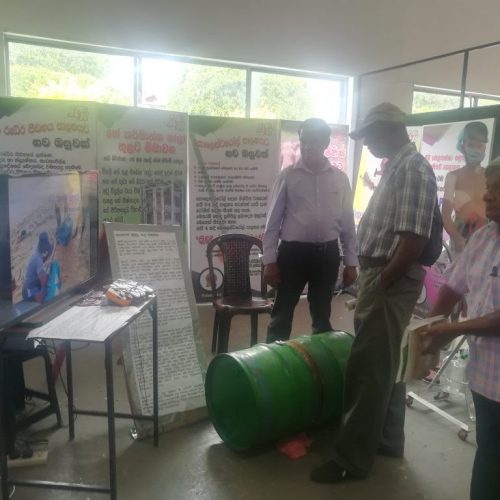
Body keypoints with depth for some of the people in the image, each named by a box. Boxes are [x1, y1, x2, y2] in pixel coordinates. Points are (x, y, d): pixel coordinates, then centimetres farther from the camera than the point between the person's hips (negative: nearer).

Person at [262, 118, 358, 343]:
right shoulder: (288, 175, -2)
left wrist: (351, 262, 5)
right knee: (282, 315, 4)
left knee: (322, 316, 15)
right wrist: (269, 260, -7)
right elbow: (273, 220, -2)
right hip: (293, 252, -2)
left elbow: (347, 222, 7)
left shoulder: (340, 178, 5)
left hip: (328, 254, 2)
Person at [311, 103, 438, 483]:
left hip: (390, 282, -10)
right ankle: (387, 440, 33)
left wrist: (381, 283, -18)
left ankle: (352, 458, 11)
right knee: (384, 363, 18)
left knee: (367, 369, -2)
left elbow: (414, 240, -24)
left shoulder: (413, 169, -16)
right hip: (381, 277, 10)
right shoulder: (397, 167, 15)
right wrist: (372, 280, 16)